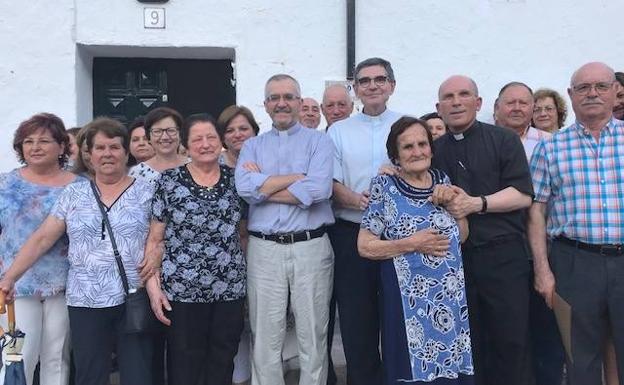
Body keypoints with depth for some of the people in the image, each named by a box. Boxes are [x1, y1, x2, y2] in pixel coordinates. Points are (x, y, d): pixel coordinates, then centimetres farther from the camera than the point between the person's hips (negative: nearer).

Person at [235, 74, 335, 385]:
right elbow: (244, 188, -8)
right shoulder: (252, 146, 12)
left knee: (313, 336, 8)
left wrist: (263, 186, -6)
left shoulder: (319, 141, 5)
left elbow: (318, 190, -14)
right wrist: (298, 176, -9)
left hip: (311, 247, -1)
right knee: (265, 338, 9)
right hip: (264, 250, 2)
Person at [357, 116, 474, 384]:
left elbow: (462, 236, 11)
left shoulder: (442, 181, 6)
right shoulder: (384, 186, -6)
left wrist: (453, 200, -3)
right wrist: (411, 244, -16)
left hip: (450, 292, 4)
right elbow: (365, 246, -7)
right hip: (408, 296, -4)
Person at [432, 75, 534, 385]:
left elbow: (523, 195, -5)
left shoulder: (504, 140, 3)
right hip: (453, 258, 3)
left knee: (511, 340, 0)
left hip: (502, 255, -3)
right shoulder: (434, 150, 13)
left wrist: (476, 203, -15)